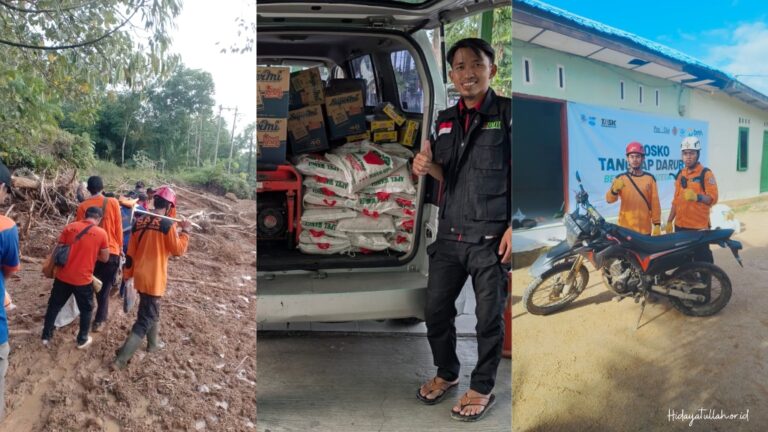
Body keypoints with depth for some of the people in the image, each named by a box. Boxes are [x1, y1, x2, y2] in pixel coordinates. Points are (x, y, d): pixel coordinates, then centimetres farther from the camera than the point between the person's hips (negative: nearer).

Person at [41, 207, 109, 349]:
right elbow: (105, 258, -1)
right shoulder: (101, 233, -8)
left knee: (54, 305, 20)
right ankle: (82, 339, 25)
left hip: (63, 276, 3)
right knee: (86, 309, 17)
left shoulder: (70, 227, -1)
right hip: (83, 279, -3)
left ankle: (46, 336, 30)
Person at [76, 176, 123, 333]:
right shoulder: (113, 203, -6)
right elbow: (118, 227, -2)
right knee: (105, 287, 7)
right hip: (111, 251, -2)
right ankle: (99, 320, 7)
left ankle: (101, 314, 32)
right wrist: (120, 246, 11)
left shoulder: (82, 206, -3)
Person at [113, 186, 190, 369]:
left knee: (150, 310, 28)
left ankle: (153, 343, 45)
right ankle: (121, 359, -3)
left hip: (140, 276, 7)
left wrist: (127, 274, 17)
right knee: (145, 320, -1)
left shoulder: (139, 221, 4)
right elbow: (178, 250, -9)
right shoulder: (167, 224, -16)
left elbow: (130, 251, 10)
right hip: (154, 279, -7)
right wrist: (185, 231, 2)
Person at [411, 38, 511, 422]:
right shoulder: (445, 120, 10)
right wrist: (428, 166, -5)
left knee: (489, 318, 7)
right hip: (449, 233, 6)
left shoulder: (507, 113, -6)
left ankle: (482, 388, 27)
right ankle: (446, 373, 36)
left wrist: (513, 227, -14)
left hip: (490, 236, -5)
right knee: (435, 309, 13)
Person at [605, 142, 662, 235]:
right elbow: (609, 199, -11)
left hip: (645, 229, 2)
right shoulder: (620, 178, 2)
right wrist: (614, 190, -33)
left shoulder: (650, 178, 8)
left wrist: (657, 224, 1)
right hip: (625, 229, -2)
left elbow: (655, 203, 7)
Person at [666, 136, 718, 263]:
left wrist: (697, 197, -35)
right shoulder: (680, 174, 13)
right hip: (680, 226, 7)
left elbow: (713, 198, -16)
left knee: (702, 260, -6)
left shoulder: (706, 173, -6)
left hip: (699, 227, -6)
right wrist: (669, 221, 15)